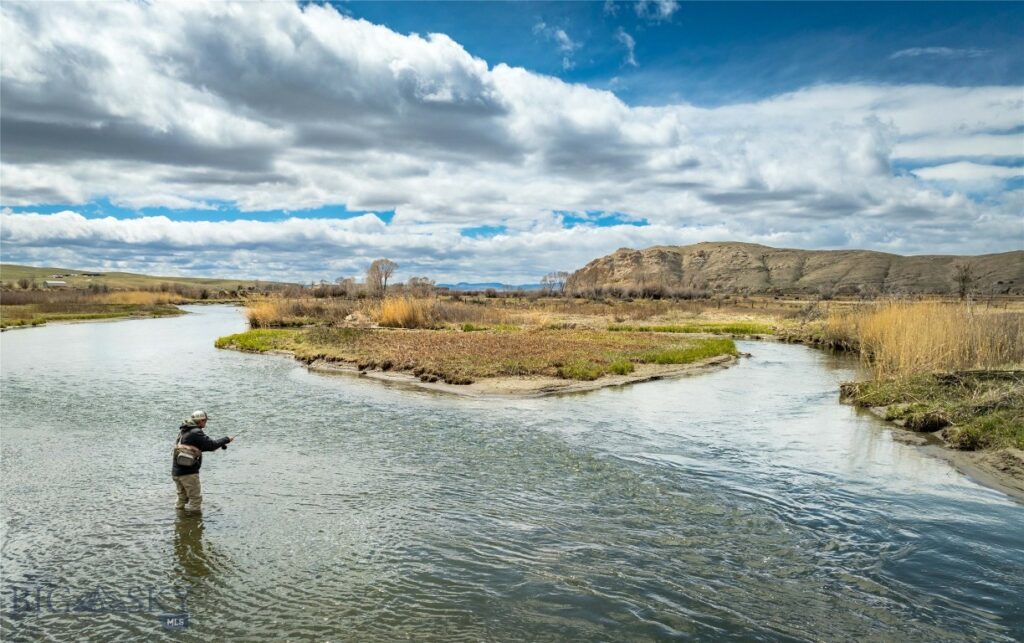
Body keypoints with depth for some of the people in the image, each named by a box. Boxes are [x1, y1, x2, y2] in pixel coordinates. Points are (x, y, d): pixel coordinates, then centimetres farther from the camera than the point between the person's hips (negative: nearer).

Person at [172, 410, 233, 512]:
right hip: (188, 471, -9)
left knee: (182, 499, 19)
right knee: (195, 498, -2)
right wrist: (226, 440, 0)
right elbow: (211, 445, -15)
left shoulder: (183, 431, 15)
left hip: (176, 471, 9)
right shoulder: (196, 432, -14)